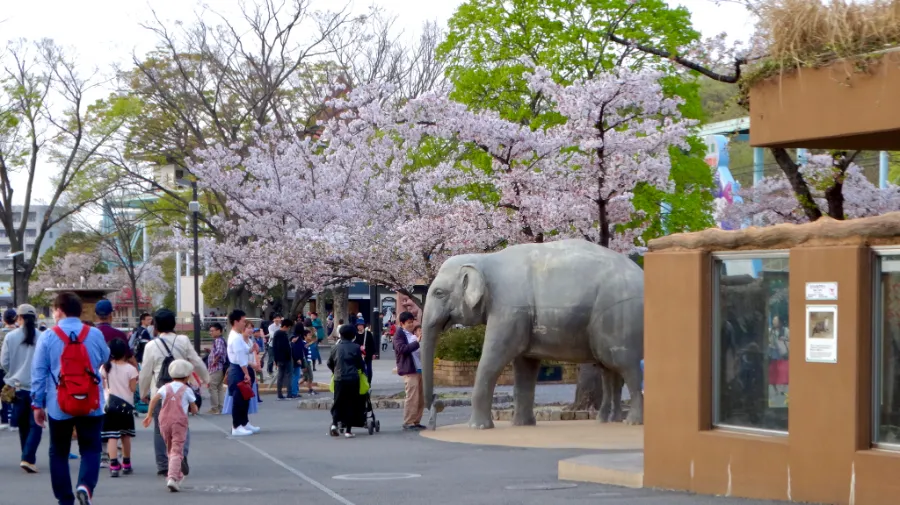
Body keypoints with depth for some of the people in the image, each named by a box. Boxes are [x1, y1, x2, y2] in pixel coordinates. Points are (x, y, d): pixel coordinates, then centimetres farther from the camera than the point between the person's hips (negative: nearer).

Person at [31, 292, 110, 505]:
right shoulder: (95, 334, 0)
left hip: (59, 406, -1)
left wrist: (37, 404, 4)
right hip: (91, 405, 1)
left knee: (59, 453, 12)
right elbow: (104, 358, 19)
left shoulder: (48, 337, -5)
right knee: (91, 449, 8)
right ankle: (85, 485, -18)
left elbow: (38, 372, -3)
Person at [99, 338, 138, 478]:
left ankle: (114, 466, -19)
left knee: (112, 436, -6)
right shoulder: (130, 368, -7)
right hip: (126, 404, 0)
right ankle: (126, 464, 27)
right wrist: (136, 377, 9)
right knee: (125, 435, 16)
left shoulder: (105, 367, -1)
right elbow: (133, 388, -7)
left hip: (110, 404, 0)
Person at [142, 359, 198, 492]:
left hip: (164, 421, 4)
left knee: (170, 449, 21)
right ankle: (173, 478, -26)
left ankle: (178, 475, 33)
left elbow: (154, 399, -7)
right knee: (177, 451, -9)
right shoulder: (187, 390, 2)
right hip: (179, 422, -4)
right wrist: (194, 408, 26)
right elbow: (194, 410, 4)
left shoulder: (165, 388, 8)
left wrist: (149, 415, -3)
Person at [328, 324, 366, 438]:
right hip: (353, 379, -2)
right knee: (351, 404, 4)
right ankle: (348, 430, 1)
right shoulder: (356, 348, -2)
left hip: (339, 379, 2)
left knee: (338, 403, 11)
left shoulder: (336, 348, 4)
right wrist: (363, 367, 23)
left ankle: (334, 423, -9)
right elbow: (361, 364, 1)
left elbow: (329, 363, 11)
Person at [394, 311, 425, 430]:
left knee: (421, 398, 7)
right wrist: (417, 343, -25)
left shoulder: (413, 335, 21)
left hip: (419, 370, 8)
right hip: (409, 370, -8)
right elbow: (402, 349, -20)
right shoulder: (399, 335, -4)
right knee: (412, 398, -11)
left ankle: (416, 421, 14)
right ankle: (408, 423, -6)